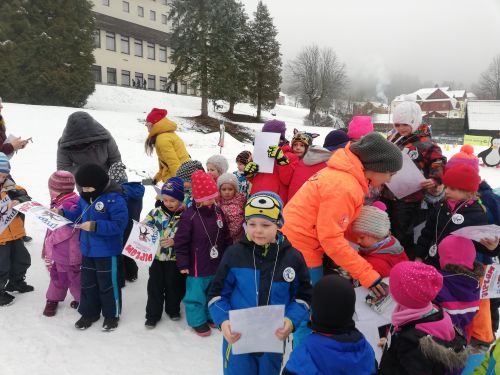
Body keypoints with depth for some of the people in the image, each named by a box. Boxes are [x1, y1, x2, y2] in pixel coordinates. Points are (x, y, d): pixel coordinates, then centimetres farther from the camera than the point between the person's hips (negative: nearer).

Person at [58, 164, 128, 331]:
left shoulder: (115, 199, -23)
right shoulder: (85, 197, 2)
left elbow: (118, 224, -28)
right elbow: (78, 215, 14)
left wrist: (95, 226, -34)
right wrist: (62, 213, -3)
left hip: (107, 251, -7)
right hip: (87, 249, 7)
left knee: (108, 284, 9)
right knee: (87, 282, 19)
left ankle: (112, 314, 28)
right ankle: (89, 312, 37)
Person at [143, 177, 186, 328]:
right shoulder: (156, 212, -4)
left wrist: (175, 242, -24)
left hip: (176, 258, -1)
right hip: (158, 256, 1)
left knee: (174, 286, 16)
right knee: (155, 286, 10)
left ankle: (173, 309, 39)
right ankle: (153, 314, 25)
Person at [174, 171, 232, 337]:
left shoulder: (218, 211, -1)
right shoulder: (189, 215, -18)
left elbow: (226, 236, 8)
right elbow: (181, 241, -14)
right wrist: (183, 264, -12)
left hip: (216, 263, 6)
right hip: (197, 265, -5)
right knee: (196, 294, 9)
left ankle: (211, 315, 41)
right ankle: (197, 320, 28)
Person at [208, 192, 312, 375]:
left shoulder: (292, 257, -7)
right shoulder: (234, 254, -10)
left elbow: (303, 296, 2)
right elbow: (218, 294, -4)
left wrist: (291, 321, -15)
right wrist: (223, 321, -20)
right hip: (237, 338, -1)